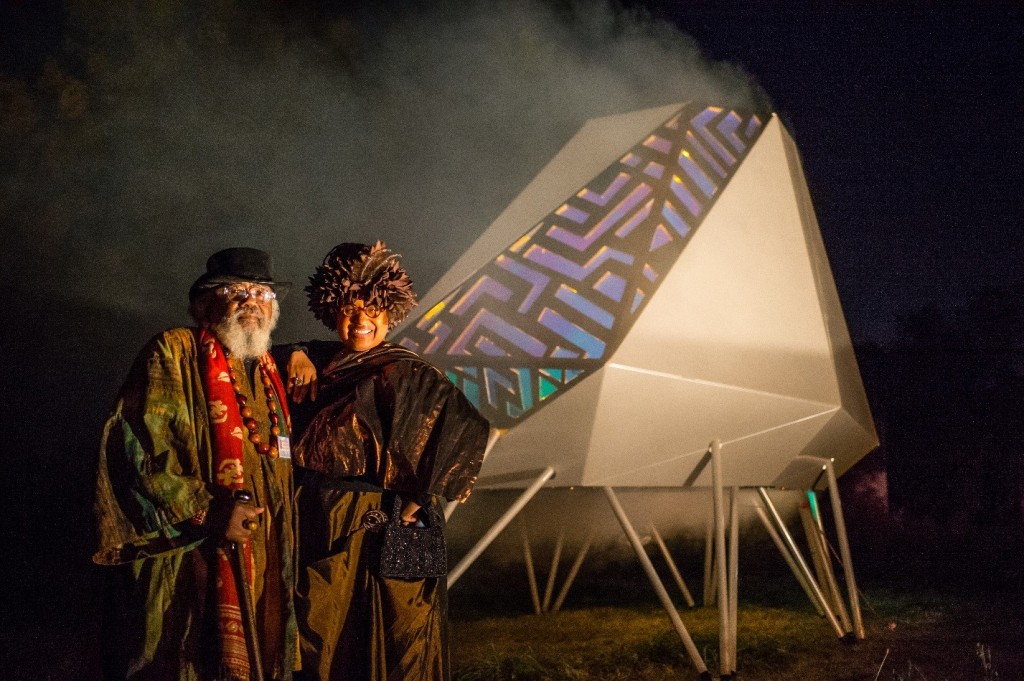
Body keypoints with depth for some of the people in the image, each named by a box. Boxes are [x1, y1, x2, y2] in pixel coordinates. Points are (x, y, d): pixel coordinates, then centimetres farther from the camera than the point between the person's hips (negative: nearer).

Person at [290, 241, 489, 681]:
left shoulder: (403, 373, -12)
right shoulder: (321, 363, 8)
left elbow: (468, 428, -24)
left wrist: (422, 497, -18)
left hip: (381, 533, -6)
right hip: (320, 532, 6)